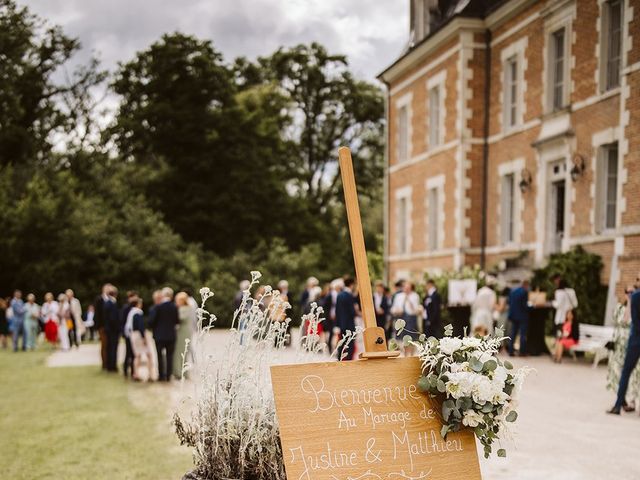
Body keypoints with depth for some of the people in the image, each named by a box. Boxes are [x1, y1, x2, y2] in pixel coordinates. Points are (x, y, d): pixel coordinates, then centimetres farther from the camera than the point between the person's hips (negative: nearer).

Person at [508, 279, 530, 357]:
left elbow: (509, 302, 9)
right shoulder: (525, 292, -13)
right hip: (522, 316, -6)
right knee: (523, 334, 1)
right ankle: (522, 352, 2)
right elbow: (524, 304, -17)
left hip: (513, 315, 6)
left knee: (513, 334, 11)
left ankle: (511, 351, 9)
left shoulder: (512, 291, 8)